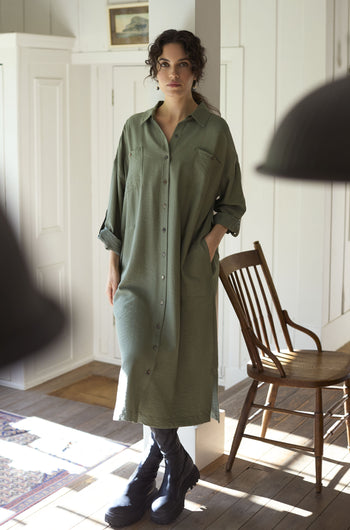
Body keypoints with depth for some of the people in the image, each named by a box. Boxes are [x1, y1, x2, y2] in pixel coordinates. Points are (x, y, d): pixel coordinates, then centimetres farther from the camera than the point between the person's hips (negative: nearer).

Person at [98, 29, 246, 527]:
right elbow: (119, 200, 11)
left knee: (176, 366, 0)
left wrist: (212, 238, -8)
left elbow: (233, 202, 9)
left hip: (189, 270, -1)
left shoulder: (214, 131, 2)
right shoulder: (136, 129, 9)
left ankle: (152, 468, 17)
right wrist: (114, 263, 5)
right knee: (139, 364, -9)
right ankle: (177, 464, 10)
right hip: (140, 266, 2)